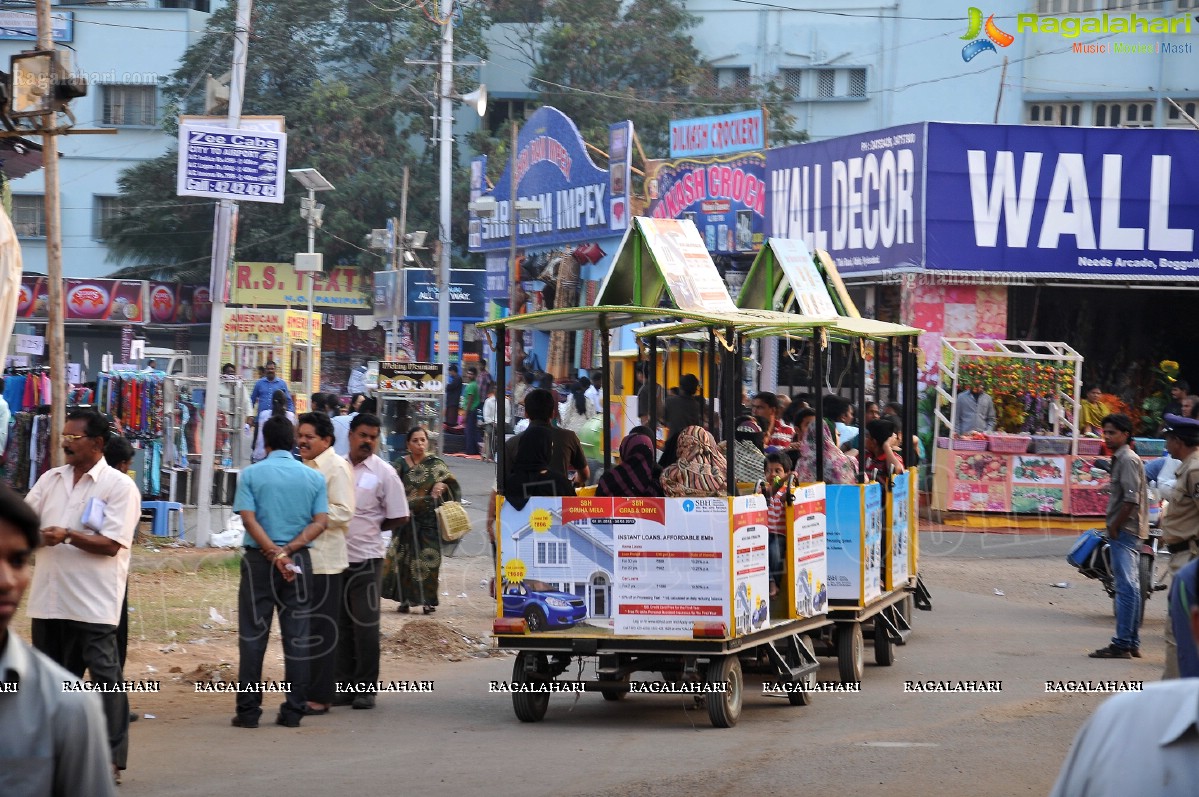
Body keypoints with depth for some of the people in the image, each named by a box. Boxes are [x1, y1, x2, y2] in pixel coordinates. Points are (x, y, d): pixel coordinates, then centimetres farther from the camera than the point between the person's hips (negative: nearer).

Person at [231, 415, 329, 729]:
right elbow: (321, 522, -5)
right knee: (297, 636, 6)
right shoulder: (313, 477, 4)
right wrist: (290, 550, -11)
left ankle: (248, 710, 0)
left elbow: (249, 519, -11)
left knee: (253, 635, 3)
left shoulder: (252, 474, -2)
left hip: (259, 560, -2)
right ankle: (294, 710, 6)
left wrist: (275, 553, -14)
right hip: (299, 562, 2)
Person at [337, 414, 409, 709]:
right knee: (341, 623, 9)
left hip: (366, 558, -4)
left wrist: (370, 528, 0)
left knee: (365, 623, -4)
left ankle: (365, 688, 1)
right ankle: (345, 685, 15)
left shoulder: (384, 473, -3)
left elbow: (399, 518, -2)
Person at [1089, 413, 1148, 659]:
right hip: (1127, 532, 11)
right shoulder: (1120, 459, 18)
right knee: (1130, 586, 13)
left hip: (1124, 531, -11)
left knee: (1126, 587, -10)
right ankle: (1133, 643, 18)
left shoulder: (1128, 460, -13)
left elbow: (1131, 499, -21)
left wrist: (1115, 528, -14)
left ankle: (1122, 644, -11)